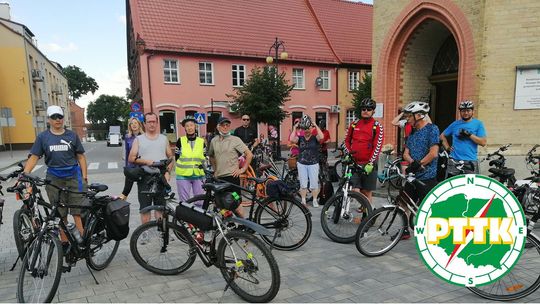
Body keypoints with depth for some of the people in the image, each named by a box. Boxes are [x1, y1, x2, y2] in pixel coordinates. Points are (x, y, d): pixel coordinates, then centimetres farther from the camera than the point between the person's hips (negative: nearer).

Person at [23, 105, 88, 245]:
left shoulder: (72, 135, 5)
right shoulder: (43, 137, 5)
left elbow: (81, 156, 6)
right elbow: (34, 157, 1)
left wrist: (84, 176, -1)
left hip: (73, 176, -1)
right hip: (54, 178, 1)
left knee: (78, 210, -6)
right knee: (60, 213, 9)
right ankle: (64, 242, 17)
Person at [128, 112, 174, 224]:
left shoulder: (164, 138, 12)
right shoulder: (138, 139, 7)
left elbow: (170, 157, 12)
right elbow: (131, 158, 2)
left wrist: (168, 171, -2)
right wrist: (145, 161, -14)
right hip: (145, 178, -1)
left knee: (161, 206, 6)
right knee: (145, 207, 2)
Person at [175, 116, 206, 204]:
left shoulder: (201, 141, 6)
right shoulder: (180, 141, 2)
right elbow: (177, 157, 8)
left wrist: (203, 165, -5)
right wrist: (185, 166, -2)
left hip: (198, 175, 1)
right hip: (183, 175, -1)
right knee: (184, 202, 3)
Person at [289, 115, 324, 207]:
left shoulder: (315, 138, -1)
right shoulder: (300, 138, 3)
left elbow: (321, 137, -22)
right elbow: (292, 139, -16)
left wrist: (316, 126, -15)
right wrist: (295, 128, -10)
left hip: (313, 164, -1)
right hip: (302, 164, 1)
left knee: (314, 184, 2)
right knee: (303, 184, 6)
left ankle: (315, 200, 16)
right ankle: (303, 201, 16)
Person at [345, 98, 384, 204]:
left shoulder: (377, 126, -2)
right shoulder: (354, 124, 9)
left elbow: (377, 146, -9)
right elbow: (347, 140, 17)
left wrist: (370, 163, -16)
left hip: (368, 165, -2)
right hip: (354, 163, 2)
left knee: (367, 192, 6)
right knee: (355, 191, -8)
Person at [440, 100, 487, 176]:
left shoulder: (478, 124, 4)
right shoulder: (455, 124, 10)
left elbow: (483, 142, -5)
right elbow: (442, 136, 19)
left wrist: (469, 134, -13)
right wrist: (447, 148, 7)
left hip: (471, 162, -2)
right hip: (454, 161, 2)